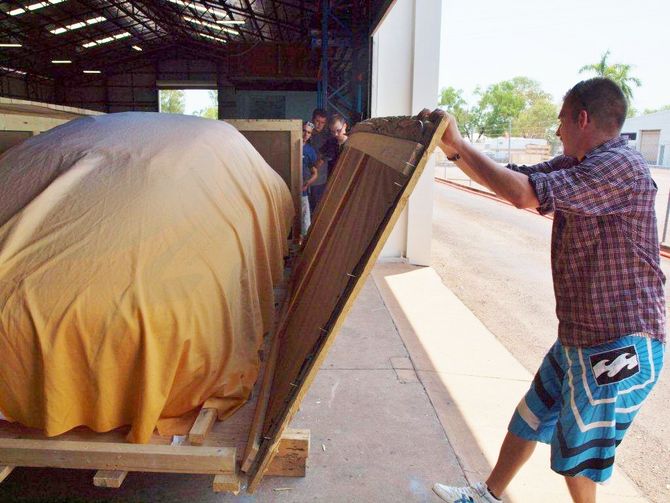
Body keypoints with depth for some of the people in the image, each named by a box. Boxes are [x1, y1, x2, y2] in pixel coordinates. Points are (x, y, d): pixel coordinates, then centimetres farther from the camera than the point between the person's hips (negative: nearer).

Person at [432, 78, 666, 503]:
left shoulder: (621, 167, -22)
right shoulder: (576, 165, 7)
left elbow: (524, 194, -32)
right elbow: (513, 179, 9)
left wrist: (459, 144, -23)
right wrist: (453, 149, 0)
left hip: (622, 345, -9)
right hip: (582, 336, 9)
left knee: (577, 450, 9)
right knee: (530, 418, 20)